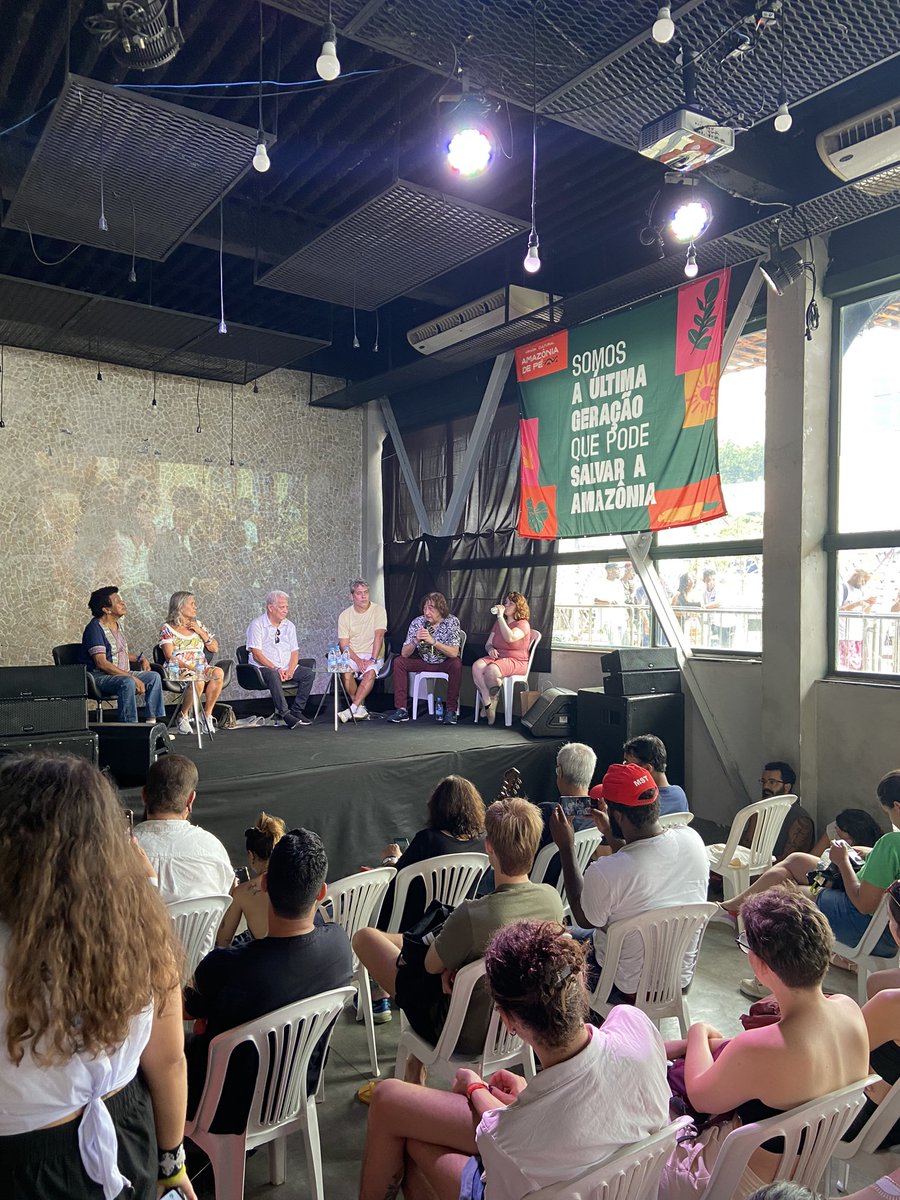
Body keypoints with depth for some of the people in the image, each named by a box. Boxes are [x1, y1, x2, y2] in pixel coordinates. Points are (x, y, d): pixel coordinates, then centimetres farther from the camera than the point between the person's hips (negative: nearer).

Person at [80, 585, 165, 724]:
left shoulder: (117, 625, 14)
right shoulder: (95, 628, -14)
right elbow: (101, 663, -22)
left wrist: (140, 659, 10)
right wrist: (132, 677, -25)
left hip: (123, 674, 9)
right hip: (100, 677, -9)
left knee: (154, 676, -4)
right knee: (127, 682, -35)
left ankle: (152, 720, -8)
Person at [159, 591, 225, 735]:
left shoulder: (198, 625, 19)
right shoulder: (167, 629, 4)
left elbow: (215, 649, 13)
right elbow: (170, 657, -7)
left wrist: (200, 631, 3)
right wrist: (190, 667, -19)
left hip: (201, 668, 4)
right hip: (178, 669, -4)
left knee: (219, 673, -30)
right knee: (198, 681, -37)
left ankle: (207, 714, -21)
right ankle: (183, 716, -13)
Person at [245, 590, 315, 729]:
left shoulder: (289, 626, 14)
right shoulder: (257, 625, -4)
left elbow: (295, 652, 10)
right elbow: (256, 654, -11)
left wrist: (290, 671, -10)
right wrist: (276, 669, -20)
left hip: (286, 668, 6)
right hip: (263, 668, -6)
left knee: (309, 673, -16)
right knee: (273, 675, -38)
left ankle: (296, 711, -13)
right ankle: (284, 713, -35)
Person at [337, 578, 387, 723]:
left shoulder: (379, 610, -3)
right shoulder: (345, 615, 3)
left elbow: (379, 636, -13)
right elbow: (344, 644, -2)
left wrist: (372, 660, -24)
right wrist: (358, 661, -18)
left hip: (373, 655, -2)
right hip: (352, 655, 2)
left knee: (370, 671, -34)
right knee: (346, 672, -30)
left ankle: (352, 709, -32)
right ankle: (361, 709, -18)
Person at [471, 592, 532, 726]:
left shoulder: (523, 624, -3)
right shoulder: (498, 623, 19)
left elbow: (510, 638, -24)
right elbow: (488, 644, 21)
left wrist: (500, 616, -20)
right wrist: (491, 649, -5)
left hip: (516, 661, -6)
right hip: (497, 657, 6)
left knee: (491, 670, -36)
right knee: (476, 666, -27)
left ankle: (493, 700, -8)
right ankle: (487, 705, -23)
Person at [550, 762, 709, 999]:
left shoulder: (604, 873, -34)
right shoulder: (692, 839, -16)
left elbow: (584, 920, -11)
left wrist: (566, 847, -11)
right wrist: (609, 833, 10)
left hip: (629, 989, -5)